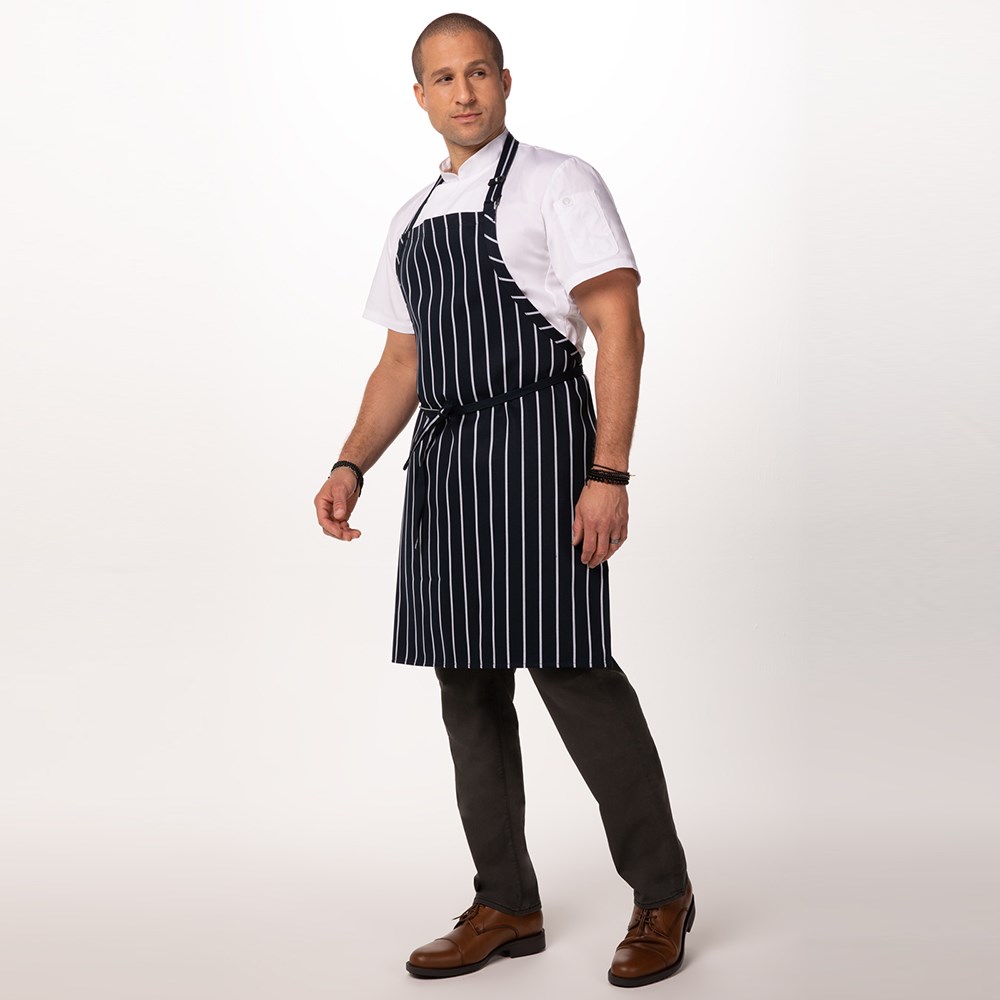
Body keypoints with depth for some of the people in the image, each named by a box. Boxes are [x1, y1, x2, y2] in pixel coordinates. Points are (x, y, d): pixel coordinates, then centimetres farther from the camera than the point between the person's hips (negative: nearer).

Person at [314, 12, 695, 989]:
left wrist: (608, 474, -17)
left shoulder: (557, 183, -1)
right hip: (443, 459, 7)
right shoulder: (413, 219, 20)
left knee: (572, 670, -9)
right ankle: (506, 907, 19)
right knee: (466, 683, 8)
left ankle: (662, 895, 7)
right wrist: (351, 466, 5)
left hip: (536, 435, -7)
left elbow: (619, 330, -8)